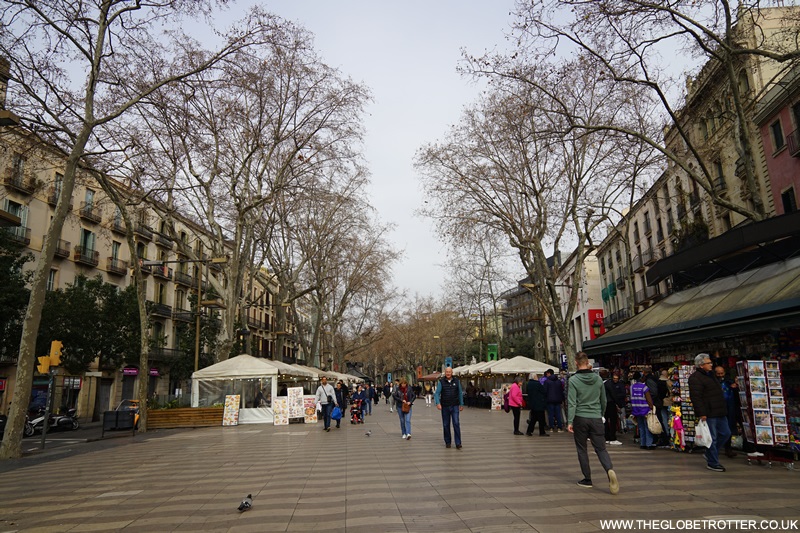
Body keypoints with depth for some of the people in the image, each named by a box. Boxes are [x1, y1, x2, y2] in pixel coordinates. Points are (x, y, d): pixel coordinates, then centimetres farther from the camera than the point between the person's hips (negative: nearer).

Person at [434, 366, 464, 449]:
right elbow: (437, 393, -8)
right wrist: (438, 403, -23)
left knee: (456, 424, -9)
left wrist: (461, 404, 10)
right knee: (446, 425, 7)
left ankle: (458, 443, -6)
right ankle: (447, 442, 22)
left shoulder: (456, 381, 3)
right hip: (445, 407, 0)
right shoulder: (441, 382, -3)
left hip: (455, 406, 0)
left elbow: (460, 393, 10)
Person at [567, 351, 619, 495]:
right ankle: (610, 469, -21)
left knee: (582, 450, 11)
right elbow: (603, 400, 13)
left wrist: (570, 421, -11)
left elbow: (572, 403, -14)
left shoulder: (573, 380, -10)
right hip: (596, 418, 3)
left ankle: (587, 479, 16)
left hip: (580, 418, -3)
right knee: (601, 448, 6)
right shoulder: (598, 378, 3)